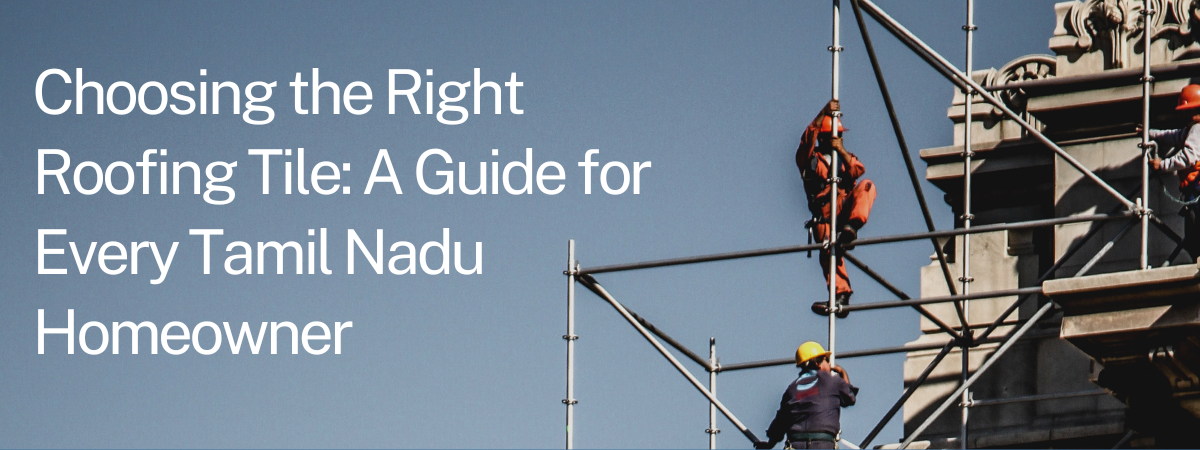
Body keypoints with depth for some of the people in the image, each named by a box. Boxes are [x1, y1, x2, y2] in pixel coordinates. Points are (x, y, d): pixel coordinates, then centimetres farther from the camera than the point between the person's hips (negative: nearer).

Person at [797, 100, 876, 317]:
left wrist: (842, 151, -7)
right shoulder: (810, 158, 16)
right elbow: (808, 138, -5)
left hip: (846, 207, 2)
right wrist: (824, 113, -10)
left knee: (866, 186, -24)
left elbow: (858, 170, 4)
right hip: (824, 213, -2)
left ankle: (851, 227, -40)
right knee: (828, 250, -23)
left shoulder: (845, 157, 25)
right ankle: (841, 296, -29)